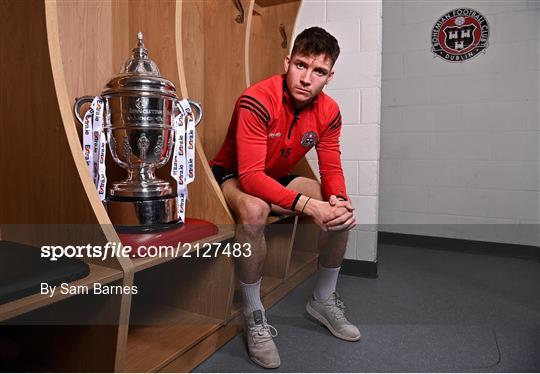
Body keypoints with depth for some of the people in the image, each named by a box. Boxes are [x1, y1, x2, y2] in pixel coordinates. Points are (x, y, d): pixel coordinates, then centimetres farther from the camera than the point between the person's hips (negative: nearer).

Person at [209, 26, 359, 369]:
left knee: (342, 211, -11)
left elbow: (332, 169, -7)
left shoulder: (328, 111, -10)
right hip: (232, 177, -5)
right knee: (254, 211, -40)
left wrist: (339, 200, -30)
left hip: (278, 179, 6)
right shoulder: (257, 101, -29)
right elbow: (250, 175, -35)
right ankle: (254, 316, -17)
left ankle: (323, 301, 9)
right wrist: (307, 205, -44)